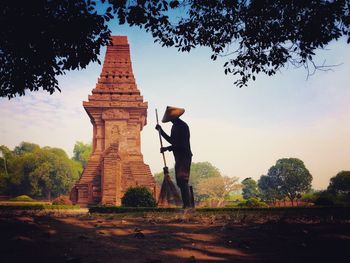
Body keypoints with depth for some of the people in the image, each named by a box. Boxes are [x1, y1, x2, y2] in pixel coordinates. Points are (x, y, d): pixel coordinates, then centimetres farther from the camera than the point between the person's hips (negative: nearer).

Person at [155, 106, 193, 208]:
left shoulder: (182, 126, -11)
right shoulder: (175, 126, 17)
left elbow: (181, 143, -18)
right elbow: (172, 141, 27)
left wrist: (167, 148, -13)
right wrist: (161, 131, 25)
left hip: (184, 156, -10)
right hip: (179, 157, 10)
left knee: (183, 181, -16)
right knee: (180, 182, 8)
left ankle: (188, 204, -17)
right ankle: (187, 204, 10)